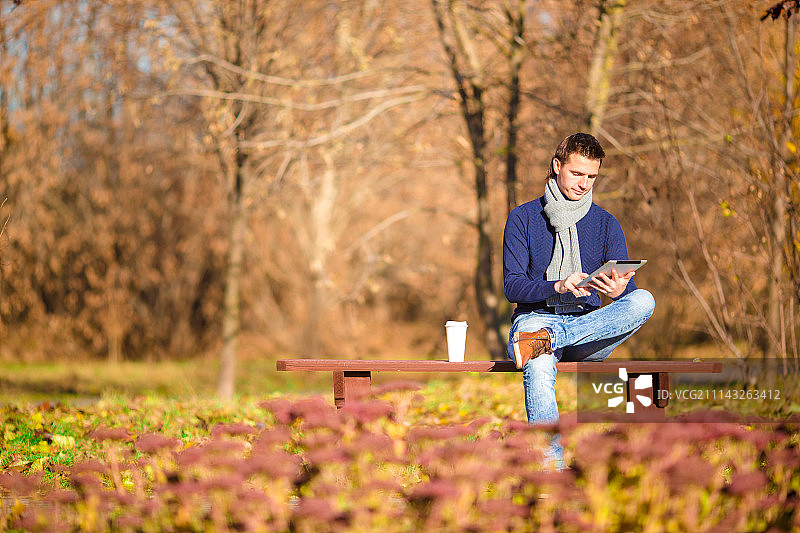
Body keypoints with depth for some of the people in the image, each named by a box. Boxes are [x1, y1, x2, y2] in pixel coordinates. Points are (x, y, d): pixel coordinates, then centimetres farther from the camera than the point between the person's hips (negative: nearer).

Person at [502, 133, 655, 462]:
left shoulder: (605, 224, 11)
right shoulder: (523, 218, 6)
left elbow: (628, 288, 3)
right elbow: (512, 286, -4)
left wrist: (618, 290, -24)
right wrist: (558, 286, -23)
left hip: (590, 331, 3)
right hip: (535, 316, -3)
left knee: (644, 301, -28)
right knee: (538, 368, -40)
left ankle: (546, 339, -36)